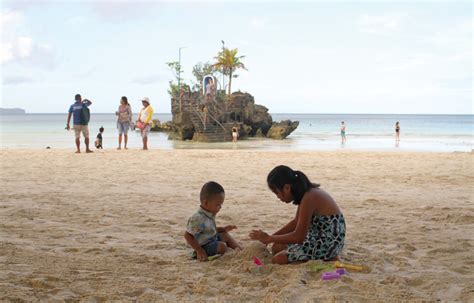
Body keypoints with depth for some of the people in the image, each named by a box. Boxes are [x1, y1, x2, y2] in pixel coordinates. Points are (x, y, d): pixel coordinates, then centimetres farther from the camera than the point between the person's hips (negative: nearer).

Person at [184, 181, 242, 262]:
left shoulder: (210, 214, 3)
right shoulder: (198, 219, -28)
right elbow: (187, 235, -27)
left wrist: (223, 229, 9)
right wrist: (199, 250, -27)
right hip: (204, 246, -10)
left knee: (225, 235, 17)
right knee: (222, 246, -24)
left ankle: (240, 250, 22)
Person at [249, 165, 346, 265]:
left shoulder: (308, 199, -25)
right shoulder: (306, 193, 5)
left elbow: (298, 237, -23)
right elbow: (296, 223, 17)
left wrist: (269, 239, -11)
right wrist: (269, 237, 11)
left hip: (327, 245, -10)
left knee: (277, 259, -15)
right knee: (277, 247, 14)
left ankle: (327, 259, -6)